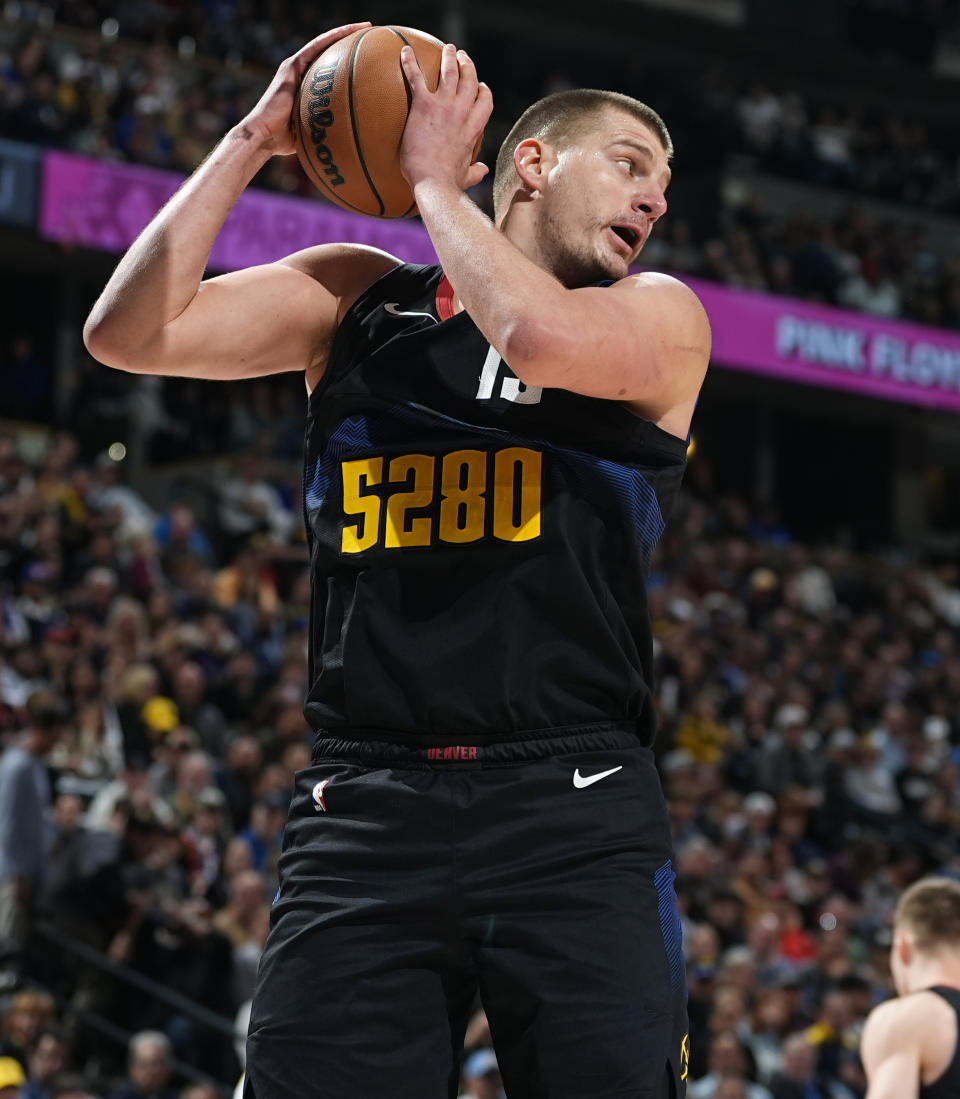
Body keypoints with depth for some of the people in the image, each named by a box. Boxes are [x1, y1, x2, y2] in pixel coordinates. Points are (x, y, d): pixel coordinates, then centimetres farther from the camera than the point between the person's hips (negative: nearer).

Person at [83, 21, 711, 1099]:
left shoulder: (660, 320, 9)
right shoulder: (356, 297, 15)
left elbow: (542, 340, -15)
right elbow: (128, 333, 6)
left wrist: (433, 178, 0)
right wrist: (250, 141, 3)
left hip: (575, 815, -1)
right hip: (363, 810, 1)